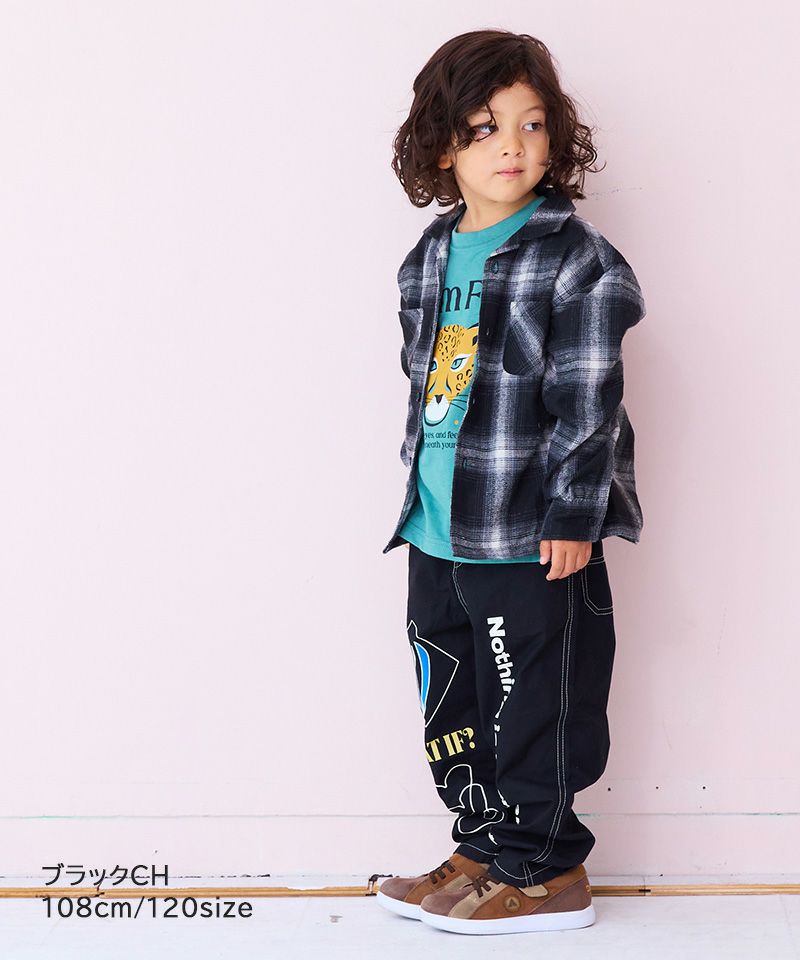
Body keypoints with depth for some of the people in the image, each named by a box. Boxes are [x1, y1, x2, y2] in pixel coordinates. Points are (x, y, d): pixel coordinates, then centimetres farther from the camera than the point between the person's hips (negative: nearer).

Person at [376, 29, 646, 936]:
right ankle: (485, 848, 30)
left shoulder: (574, 259, -10)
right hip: (435, 534, 7)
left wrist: (572, 518, -15)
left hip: (530, 536, -7)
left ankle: (541, 870, 19)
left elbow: (587, 404, -13)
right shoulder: (429, 258, 10)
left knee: (533, 707, 4)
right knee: (449, 703, 15)